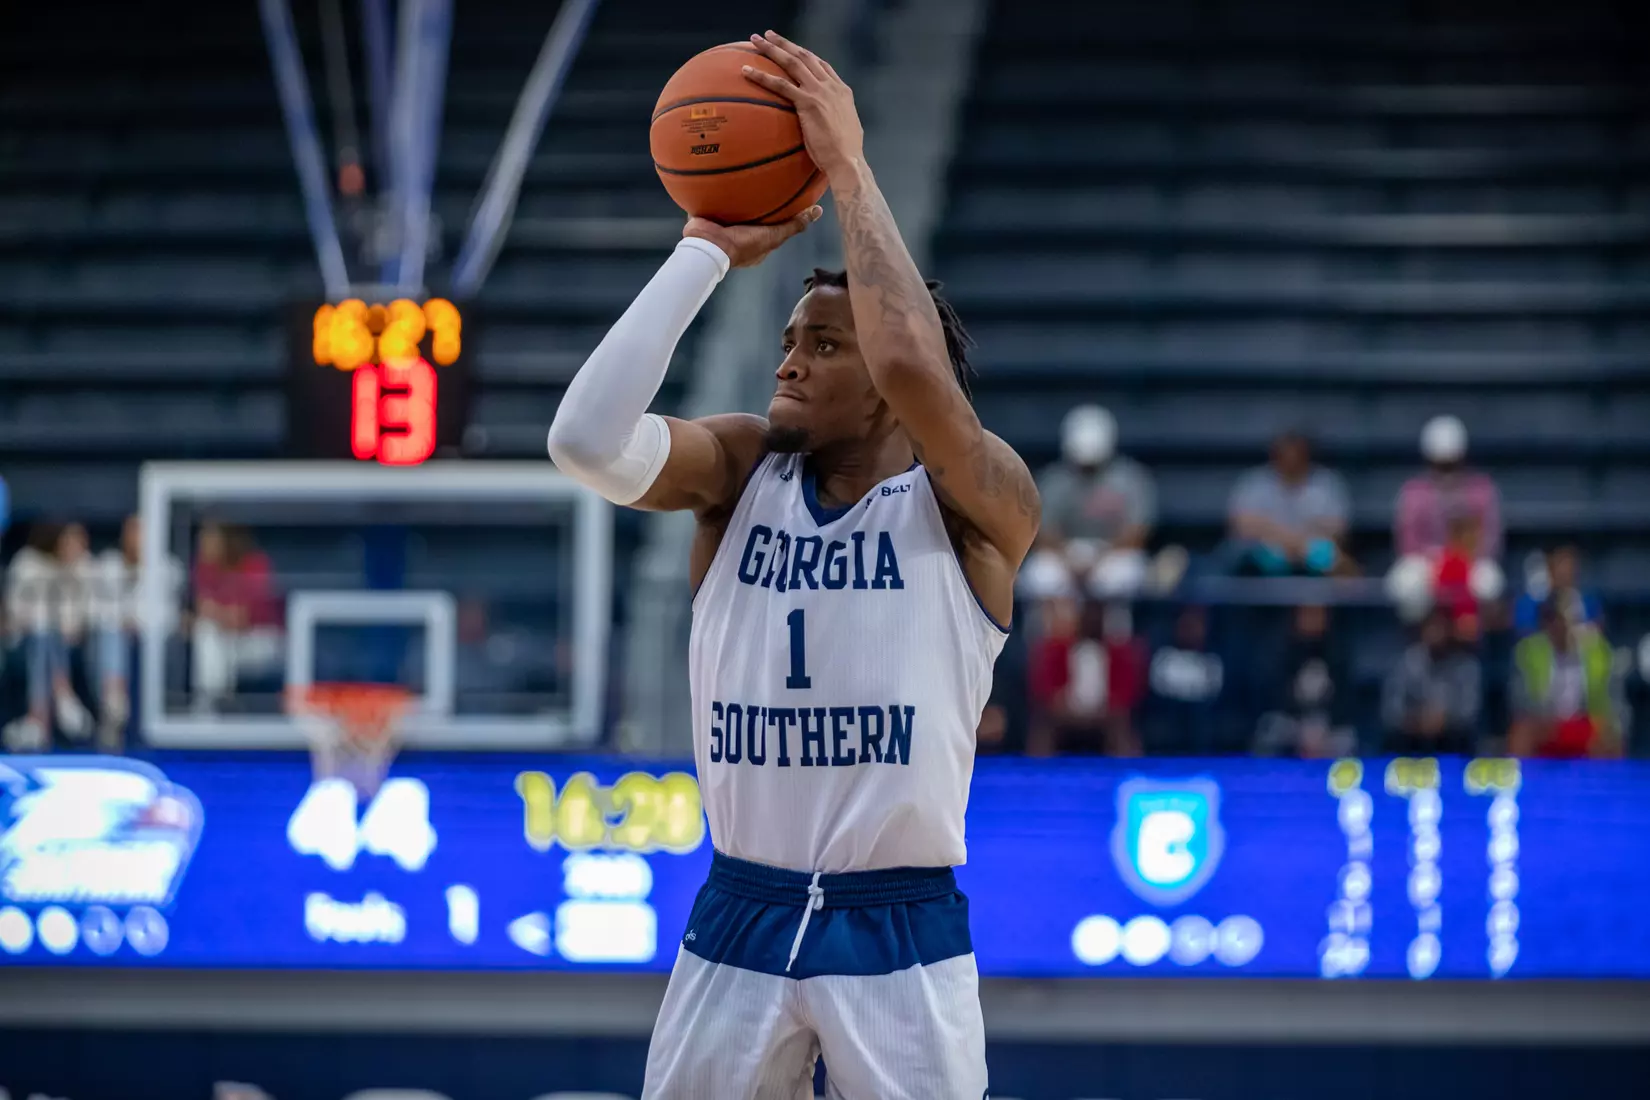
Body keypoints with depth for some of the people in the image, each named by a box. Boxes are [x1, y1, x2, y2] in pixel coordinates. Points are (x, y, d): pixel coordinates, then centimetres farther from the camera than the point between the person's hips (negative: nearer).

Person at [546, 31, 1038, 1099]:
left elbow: (912, 367, -28)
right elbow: (588, 439, -15)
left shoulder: (979, 502, -7)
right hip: (739, 920, 4)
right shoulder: (743, 470, 4)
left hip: (899, 932, -4)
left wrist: (849, 168, -20)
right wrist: (709, 251, -12)